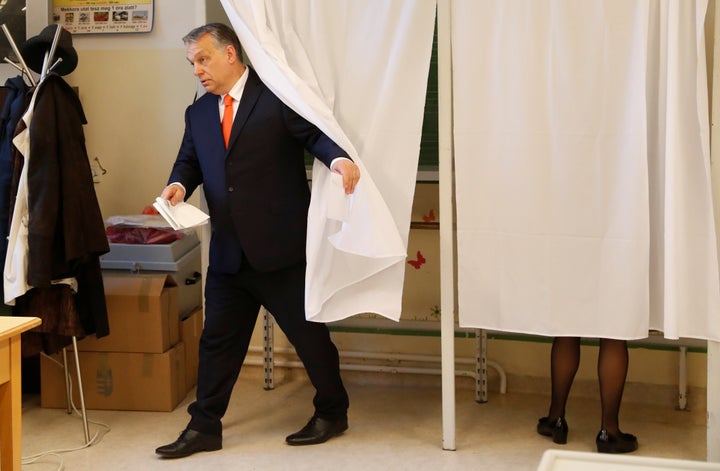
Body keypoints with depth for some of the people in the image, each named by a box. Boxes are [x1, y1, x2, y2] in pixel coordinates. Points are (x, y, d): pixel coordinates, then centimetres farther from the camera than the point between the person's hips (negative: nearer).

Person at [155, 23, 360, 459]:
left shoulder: (278, 95, -5)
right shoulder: (198, 113, 13)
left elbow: (315, 132, -10)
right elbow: (189, 161, 17)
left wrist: (339, 157, -31)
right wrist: (179, 185, -5)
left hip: (281, 248, -5)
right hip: (228, 254, 6)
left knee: (309, 333, 8)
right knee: (218, 340, 10)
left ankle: (332, 413, 27)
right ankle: (204, 427, 21)